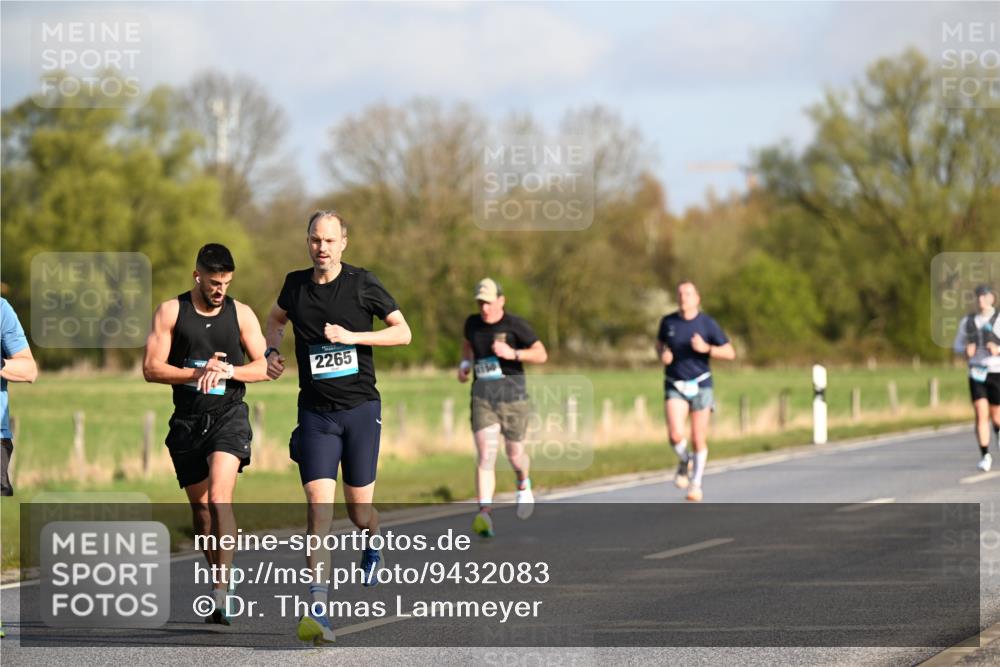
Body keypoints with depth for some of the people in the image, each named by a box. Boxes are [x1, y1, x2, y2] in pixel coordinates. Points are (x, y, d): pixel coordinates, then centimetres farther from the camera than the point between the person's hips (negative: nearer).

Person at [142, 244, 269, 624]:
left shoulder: (241, 314, 3)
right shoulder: (171, 312, 2)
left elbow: (264, 367, 3)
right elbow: (151, 368, -3)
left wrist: (227, 370, -16)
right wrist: (197, 373, -16)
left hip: (228, 415, -2)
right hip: (187, 419, 2)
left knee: (219, 498, -19)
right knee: (200, 505, 10)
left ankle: (221, 591, -22)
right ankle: (220, 578, 28)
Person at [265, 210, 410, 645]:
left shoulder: (361, 283, -3)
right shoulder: (296, 284, 4)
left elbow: (403, 333, -1)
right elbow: (277, 318, 27)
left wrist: (351, 335, -13)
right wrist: (272, 351, 7)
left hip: (361, 408, -1)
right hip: (315, 413, 1)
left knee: (359, 511, 6)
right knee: (318, 507, -15)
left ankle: (372, 546, 45)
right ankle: (318, 610, -21)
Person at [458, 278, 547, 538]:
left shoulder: (515, 325, -7)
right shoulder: (473, 323, 7)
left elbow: (541, 355, -10)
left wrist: (513, 353, -24)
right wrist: (465, 363, 13)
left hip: (512, 393, -2)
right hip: (482, 396, 2)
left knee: (514, 455, 10)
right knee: (485, 455, -13)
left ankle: (523, 485, 47)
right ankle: (484, 514, -23)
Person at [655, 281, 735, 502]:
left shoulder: (707, 324, -6)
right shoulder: (668, 322, 0)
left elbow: (730, 353, -4)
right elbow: (659, 343, 20)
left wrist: (706, 348, -20)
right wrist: (663, 355, -3)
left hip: (700, 386, -1)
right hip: (675, 387, 1)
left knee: (699, 440, 0)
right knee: (676, 435, -18)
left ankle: (696, 485, 18)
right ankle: (684, 461, 15)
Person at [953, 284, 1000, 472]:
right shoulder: (967, 321, 5)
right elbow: (958, 346, 13)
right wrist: (966, 350, -10)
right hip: (977, 373, 1)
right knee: (981, 415, -13)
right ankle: (985, 456, -9)